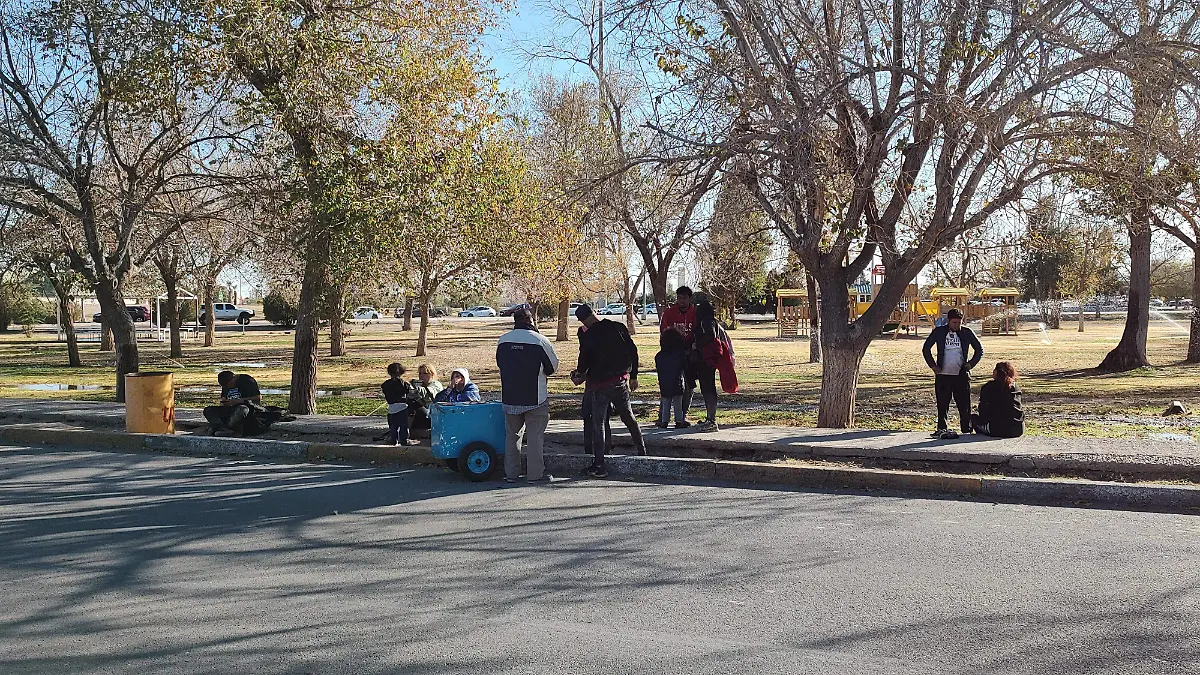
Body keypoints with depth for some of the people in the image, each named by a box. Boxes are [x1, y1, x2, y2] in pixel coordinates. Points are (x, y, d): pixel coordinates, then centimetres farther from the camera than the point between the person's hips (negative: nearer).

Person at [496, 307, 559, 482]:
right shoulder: (540, 340, -12)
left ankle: (511, 473, 16)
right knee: (535, 435, 3)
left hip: (509, 397, 4)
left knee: (511, 434, 14)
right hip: (535, 398, -4)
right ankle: (535, 474, 5)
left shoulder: (503, 340, 0)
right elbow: (552, 367, -2)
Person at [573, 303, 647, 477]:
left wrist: (578, 376, 17)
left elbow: (584, 361, -5)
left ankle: (598, 465, 1)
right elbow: (633, 351, 3)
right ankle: (642, 451, 28)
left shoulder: (587, 337, -12)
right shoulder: (618, 327, -1)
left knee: (598, 424, 3)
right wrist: (633, 376, 13)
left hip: (600, 385, -4)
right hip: (621, 381, 4)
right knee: (629, 418, 19)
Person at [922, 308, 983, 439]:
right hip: (943, 375, 0)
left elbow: (979, 350, 12)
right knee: (942, 405, 3)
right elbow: (926, 349, 9)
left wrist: (971, 364, 1)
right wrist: (933, 365, 2)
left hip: (961, 375, 0)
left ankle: (967, 429, 7)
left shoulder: (967, 333, 2)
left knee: (964, 404, -1)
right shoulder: (939, 332, 0)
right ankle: (942, 429, 10)